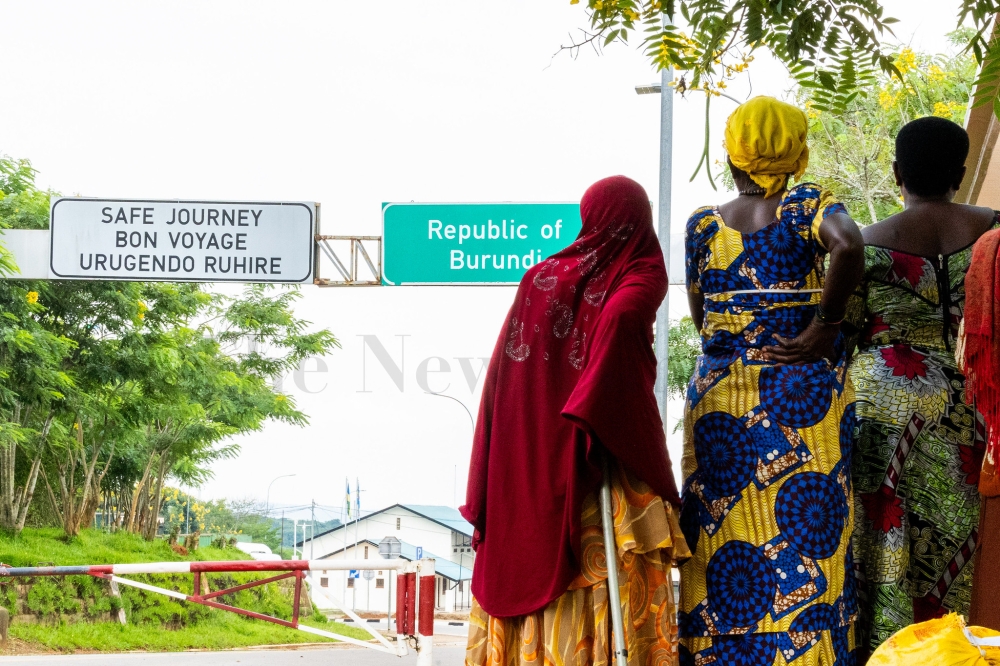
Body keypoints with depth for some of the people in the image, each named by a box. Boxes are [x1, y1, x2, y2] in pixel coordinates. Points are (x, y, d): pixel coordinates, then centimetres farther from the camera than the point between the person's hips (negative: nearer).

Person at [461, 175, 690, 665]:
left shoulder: (541, 278, 10)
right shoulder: (641, 273, -1)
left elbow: (503, 373, 6)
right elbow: (619, 317, -24)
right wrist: (592, 414, -21)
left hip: (529, 461, 4)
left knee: (533, 568, 6)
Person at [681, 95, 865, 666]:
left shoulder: (704, 225, 6)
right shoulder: (807, 206, -3)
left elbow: (701, 318, 9)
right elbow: (849, 245, -25)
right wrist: (824, 325, -16)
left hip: (719, 396, 3)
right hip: (802, 397, -3)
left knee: (723, 544, 6)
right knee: (804, 534, -1)